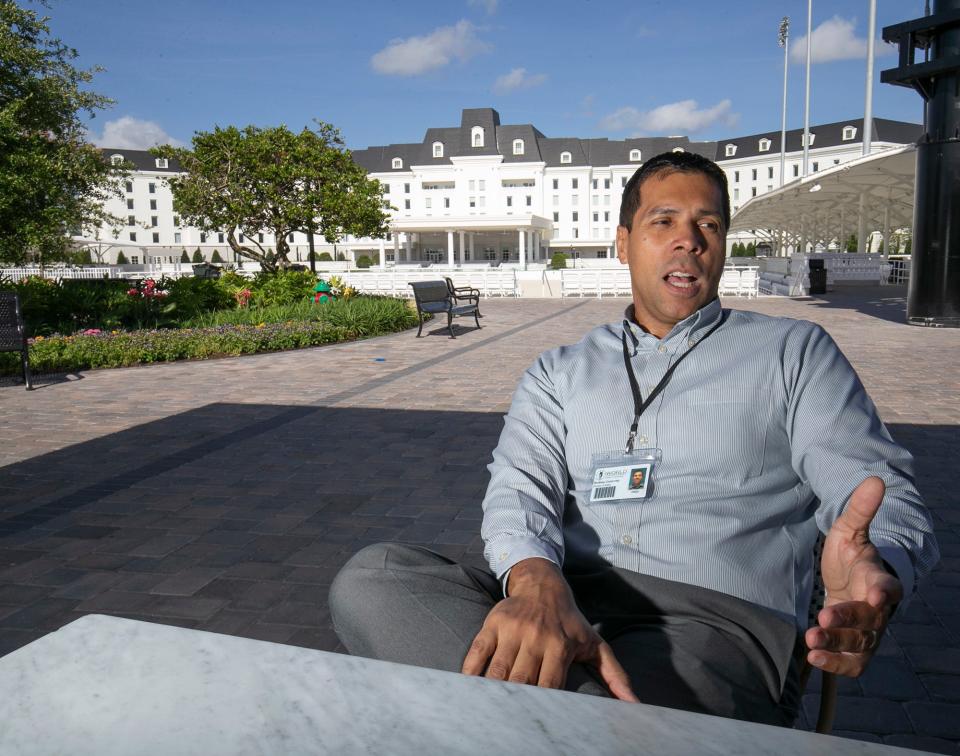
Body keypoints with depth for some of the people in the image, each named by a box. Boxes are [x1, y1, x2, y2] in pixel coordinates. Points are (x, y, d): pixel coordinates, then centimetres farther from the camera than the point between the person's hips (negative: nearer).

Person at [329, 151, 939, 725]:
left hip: (718, 622, -3)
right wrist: (538, 585, -23)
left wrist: (874, 575, -22)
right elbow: (519, 488, 4)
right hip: (559, 599, 4)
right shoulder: (562, 372, 20)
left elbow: (883, 494, 6)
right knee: (370, 576, -25)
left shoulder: (794, 352, 15)